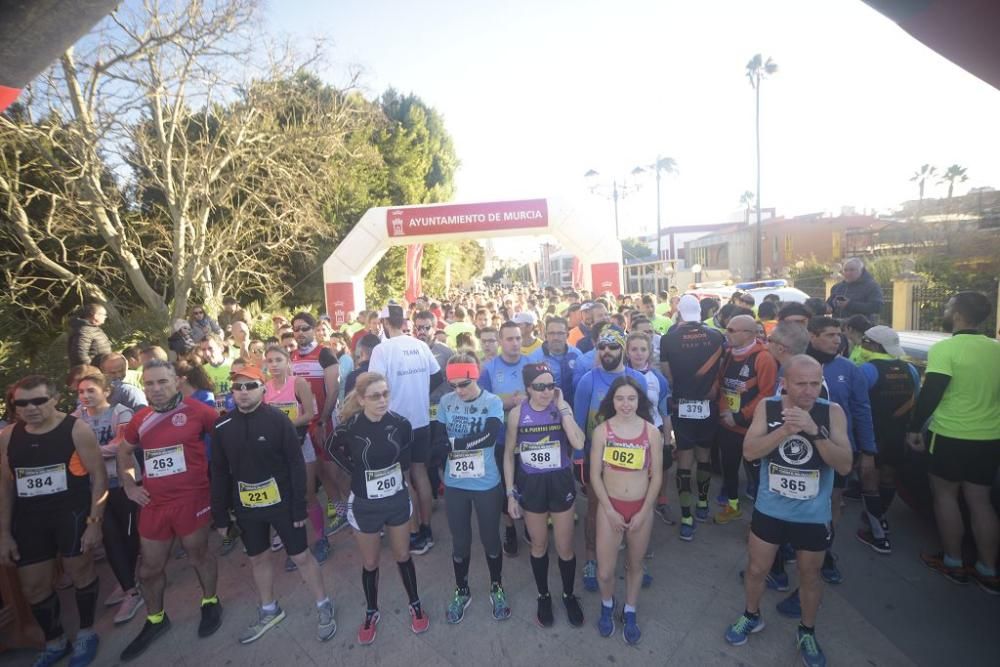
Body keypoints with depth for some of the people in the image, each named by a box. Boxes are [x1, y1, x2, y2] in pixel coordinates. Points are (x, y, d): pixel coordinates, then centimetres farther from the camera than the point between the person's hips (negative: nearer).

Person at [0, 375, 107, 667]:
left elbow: (99, 476, -10)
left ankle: (86, 634, 32)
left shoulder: (76, 429, -11)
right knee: (33, 586, 15)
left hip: (72, 514, -5)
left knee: (80, 573, 8)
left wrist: (95, 522, -14)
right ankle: (55, 642, 38)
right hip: (29, 519, 5)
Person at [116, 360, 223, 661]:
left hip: (192, 498, -5)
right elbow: (124, 451, 22)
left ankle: (210, 603, 39)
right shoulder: (140, 419, 4)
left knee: (198, 554, 14)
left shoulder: (197, 411, -13)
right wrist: (129, 484, 11)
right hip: (153, 502, 5)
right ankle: (155, 620, 40)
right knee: (149, 568, 17)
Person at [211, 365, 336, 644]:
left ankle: (324, 607, 26)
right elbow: (219, 473, 5)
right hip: (245, 506, 4)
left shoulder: (278, 419, -15)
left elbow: (296, 465, -12)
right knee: (257, 559, 20)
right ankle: (269, 611, 42)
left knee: (301, 556, 6)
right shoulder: (223, 426, -3)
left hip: (281, 502, -4)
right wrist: (220, 515, 5)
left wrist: (299, 507, -13)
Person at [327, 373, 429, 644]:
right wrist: (357, 471, -4)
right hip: (365, 504, -1)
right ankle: (371, 613, 41)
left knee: (403, 555, 19)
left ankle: (415, 605, 41)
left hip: (397, 499, 1)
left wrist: (400, 470, 1)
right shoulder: (349, 428, -22)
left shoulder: (400, 423, -17)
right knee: (370, 563, 17)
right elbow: (332, 449, 1)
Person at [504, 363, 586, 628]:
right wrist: (510, 493, -2)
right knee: (539, 546, 17)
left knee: (564, 547, 13)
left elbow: (578, 444, -23)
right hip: (531, 485, 0)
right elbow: (509, 454, -1)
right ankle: (543, 596, 41)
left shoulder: (563, 408, -9)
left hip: (560, 483, 0)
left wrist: (562, 407, -21)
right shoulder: (517, 413, -9)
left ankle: (569, 595, 39)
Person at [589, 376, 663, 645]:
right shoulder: (602, 430, -10)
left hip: (642, 508, 1)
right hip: (610, 507, -1)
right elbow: (595, 475, -7)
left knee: (635, 565, 17)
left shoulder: (652, 432, -7)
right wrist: (610, 511, -10)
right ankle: (607, 605, 36)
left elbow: (657, 475, -2)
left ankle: (629, 613, 42)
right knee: (605, 571, 3)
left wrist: (643, 512, -7)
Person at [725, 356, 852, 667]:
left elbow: (845, 465, -19)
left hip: (813, 515, 0)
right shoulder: (767, 407, -12)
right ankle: (752, 616, 43)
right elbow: (749, 451, -20)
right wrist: (786, 429, -32)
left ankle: (807, 632, 45)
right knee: (756, 568, 15)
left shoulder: (832, 412, -14)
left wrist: (814, 430, -33)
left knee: (810, 575, 19)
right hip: (769, 510, 0)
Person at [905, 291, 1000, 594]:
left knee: (945, 494, 10)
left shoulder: (945, 348, -16)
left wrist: (914, 428, -8)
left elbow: (930, 394, -18)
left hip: (951, 436, -6)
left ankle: (953, 563, 18)